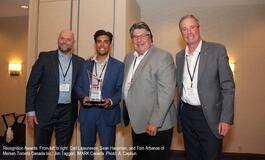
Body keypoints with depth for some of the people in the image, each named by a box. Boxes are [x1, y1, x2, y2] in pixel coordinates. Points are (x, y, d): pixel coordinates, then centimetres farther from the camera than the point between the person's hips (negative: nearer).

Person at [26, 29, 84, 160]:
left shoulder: (80, 62, 5)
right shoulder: (45, 57, 0)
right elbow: (32, 84, -2)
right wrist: (30, 110, -5)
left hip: (67, 112, 2)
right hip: (45, 110, -1)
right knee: (40, 149, 11)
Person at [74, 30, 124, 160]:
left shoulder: (118, 66, 0)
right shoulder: (86, 64, 9)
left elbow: (121, 89, -2)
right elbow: (78, 86, 9)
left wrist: (111, 101, -20)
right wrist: (83, 97, -11)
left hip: (107, 113, -3)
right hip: (87, 113, 3)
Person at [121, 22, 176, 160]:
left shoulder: (163, 57, -12)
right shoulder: (128, 58, 10)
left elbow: (167, 91, -20)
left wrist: (155, 122, -21)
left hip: (157, 126, -6)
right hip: (137, 124, 7)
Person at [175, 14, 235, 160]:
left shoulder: (217, 50, -7)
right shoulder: (179, 56, 7)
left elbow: (228, 87, -9)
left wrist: (226, 119, -14)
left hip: (209, 116, -4)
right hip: (186, 114, 4)